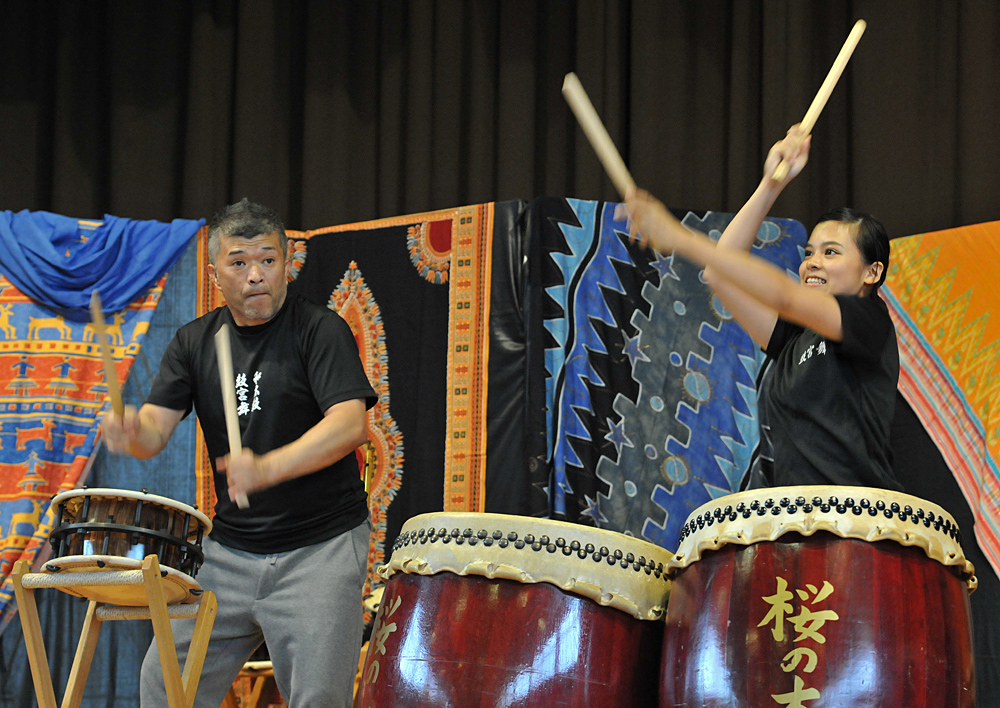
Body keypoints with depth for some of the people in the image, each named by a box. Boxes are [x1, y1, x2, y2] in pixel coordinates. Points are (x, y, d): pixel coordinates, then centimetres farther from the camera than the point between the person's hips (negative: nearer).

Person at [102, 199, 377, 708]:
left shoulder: (320, 330, -7)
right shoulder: (194, 341, 9)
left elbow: (350, 423, -20)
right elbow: (157, 426, 0)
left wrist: (268, 468, -36)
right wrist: (131, 432, -25)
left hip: (319, 549, -5)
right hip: (229, 549, 5)